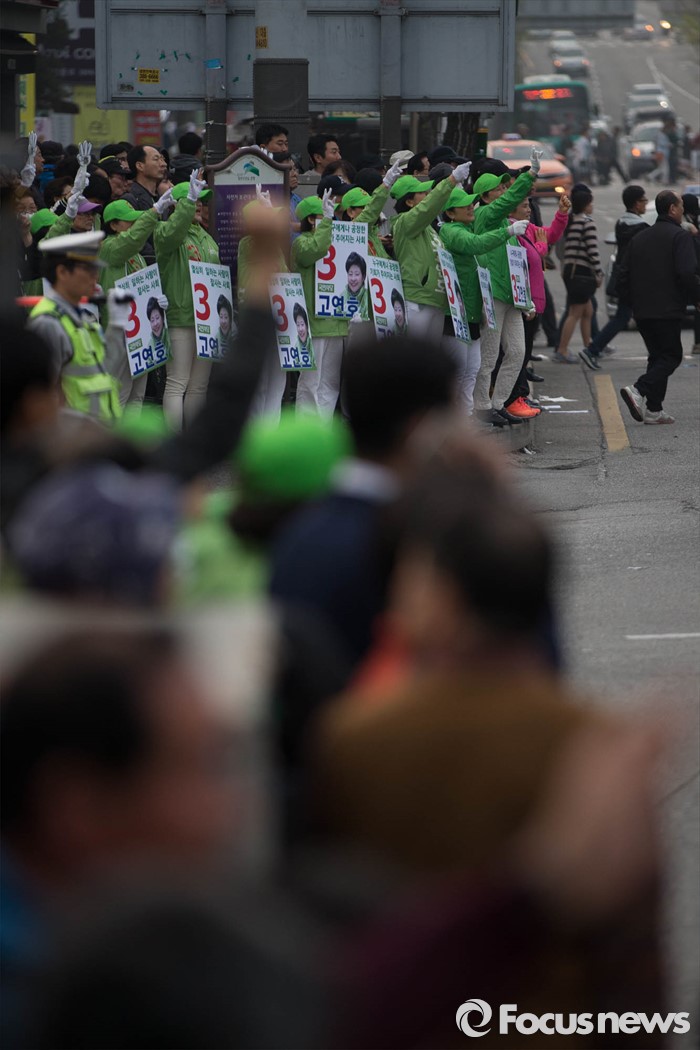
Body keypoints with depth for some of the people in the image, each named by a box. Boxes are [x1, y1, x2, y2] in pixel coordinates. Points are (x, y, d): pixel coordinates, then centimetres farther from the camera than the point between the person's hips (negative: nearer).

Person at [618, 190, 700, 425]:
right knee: (671, 356, -1)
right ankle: (639, 390, -21)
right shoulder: (680, 236, -8)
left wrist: (631, 303, 23)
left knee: (657, 356, 15)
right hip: (668, 311, -7)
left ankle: (654, 409, 8)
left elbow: (624, 274, 15)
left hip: (641, 311, 7)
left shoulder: (639, 238, 14)